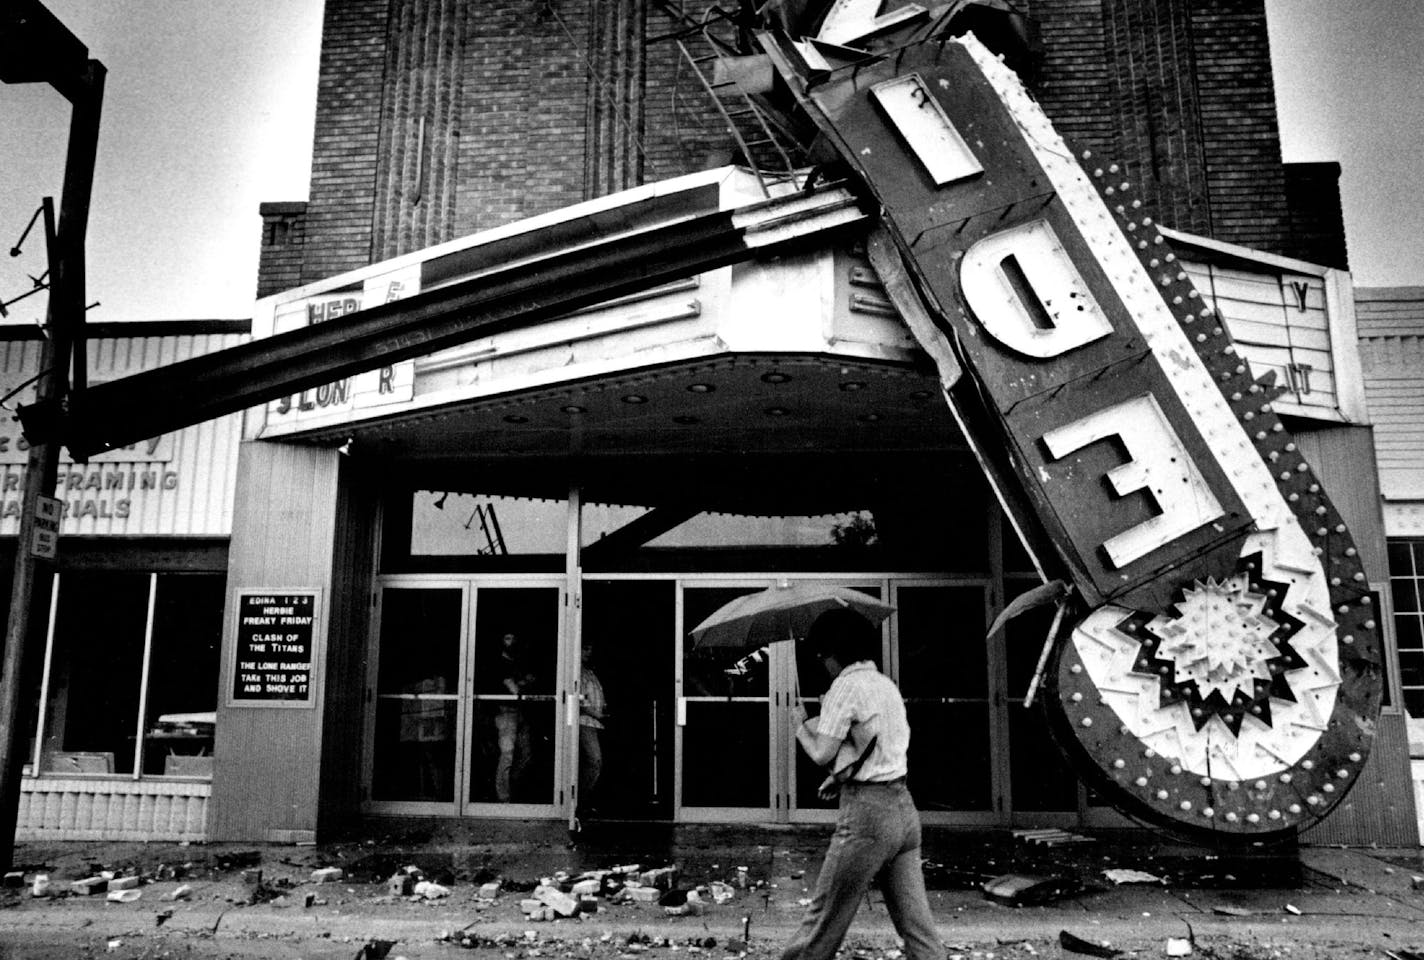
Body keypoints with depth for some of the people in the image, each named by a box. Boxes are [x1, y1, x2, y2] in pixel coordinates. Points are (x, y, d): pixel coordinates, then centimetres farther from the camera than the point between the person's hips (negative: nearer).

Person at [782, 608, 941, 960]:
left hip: (867, 811, -8)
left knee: (824, 917, 3)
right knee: (916, 922, 9)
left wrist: (800, 725, 6)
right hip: (904, 807, 8)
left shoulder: (846, 685, -10)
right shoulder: (888, 685, 15)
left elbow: (822, 754, -11)